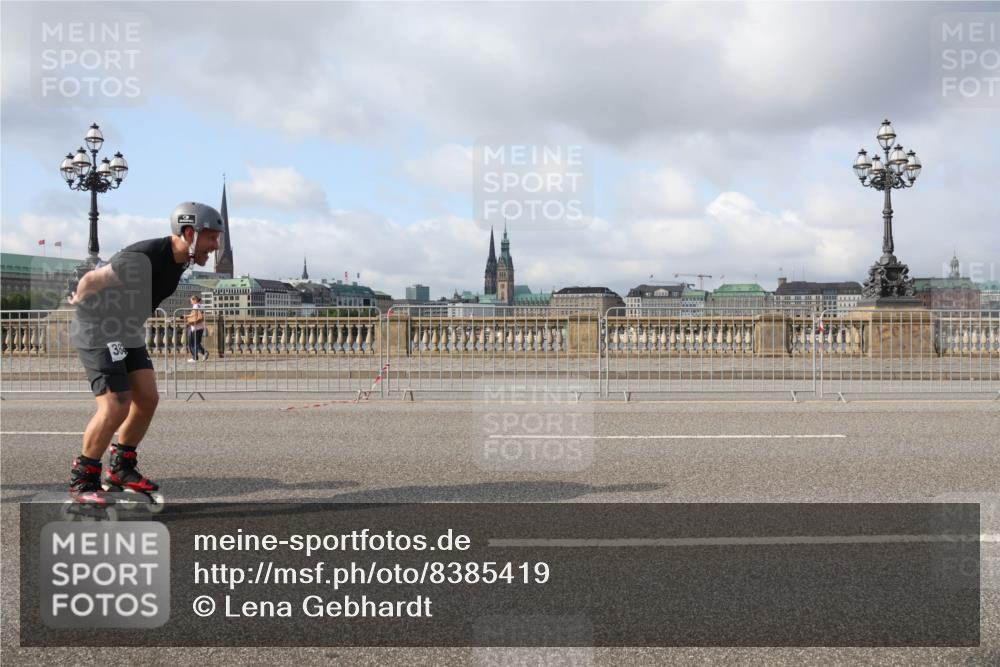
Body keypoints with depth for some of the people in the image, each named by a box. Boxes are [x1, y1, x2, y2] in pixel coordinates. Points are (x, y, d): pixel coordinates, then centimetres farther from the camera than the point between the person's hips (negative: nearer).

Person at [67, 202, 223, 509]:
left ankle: (121, 469, 21)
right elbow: (90, 281, -21)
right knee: (115, 407, -13)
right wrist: (80, 302, -2)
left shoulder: (179, 261, -1)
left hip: (127, 333, 9)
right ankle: (81, 480, 4)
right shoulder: (143, 258, -30)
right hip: (98, 332, -9)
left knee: (148, 399, 4)